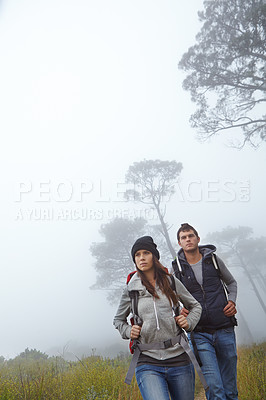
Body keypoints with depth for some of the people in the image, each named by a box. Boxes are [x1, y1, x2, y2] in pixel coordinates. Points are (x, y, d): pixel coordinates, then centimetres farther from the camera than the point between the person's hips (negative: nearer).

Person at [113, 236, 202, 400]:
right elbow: (118, 320, 20)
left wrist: (189, 322, 0)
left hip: (179, 360, 2)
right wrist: (128, 331, 0)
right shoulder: (131, 289, 4)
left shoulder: (171, 281, 5)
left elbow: (195, 306, 19)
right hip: (148, 363, -1)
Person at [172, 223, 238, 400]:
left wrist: (232, 301, 2)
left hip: (225, 330, 2)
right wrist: (179, 309, -9)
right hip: (200, 334, -1)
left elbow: (231, 282, 20)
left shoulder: (214, 259, 5)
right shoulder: (177, 268, 2)